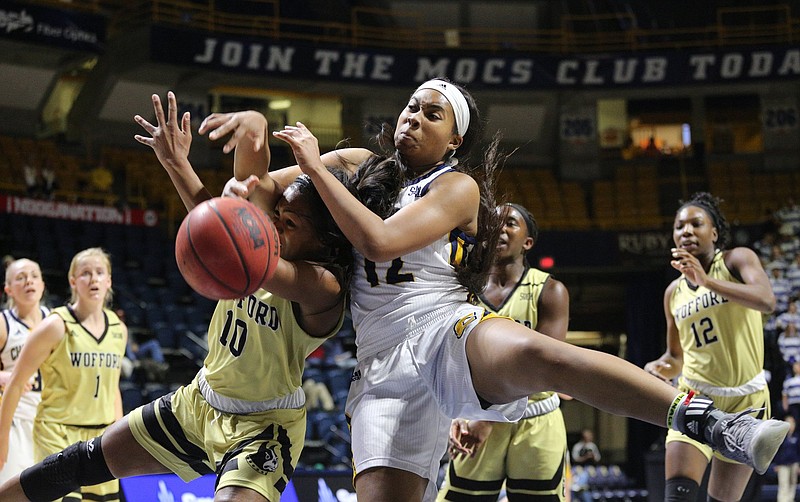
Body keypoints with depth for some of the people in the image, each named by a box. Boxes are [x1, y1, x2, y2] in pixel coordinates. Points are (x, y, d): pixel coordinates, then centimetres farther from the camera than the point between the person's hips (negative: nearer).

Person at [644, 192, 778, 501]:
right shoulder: (674, 293, 9)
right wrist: (659, 368, -4)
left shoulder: (737, 260, -5)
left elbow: (767, 301, -26)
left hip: (746, 399, -2)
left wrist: (707, 281, -33)